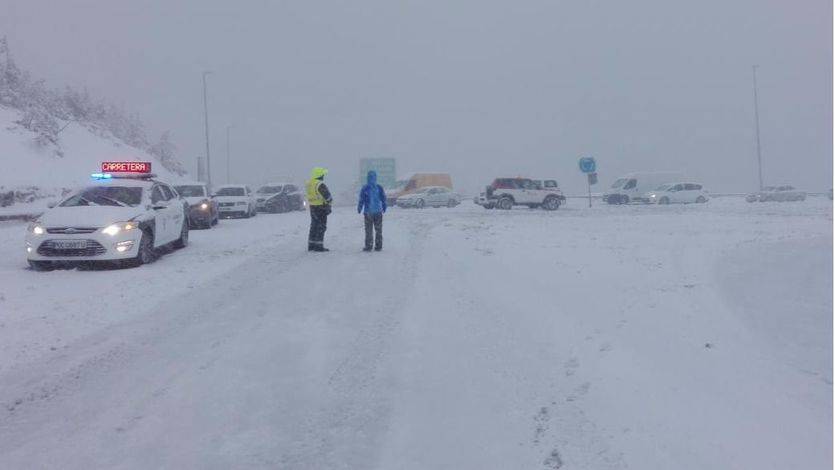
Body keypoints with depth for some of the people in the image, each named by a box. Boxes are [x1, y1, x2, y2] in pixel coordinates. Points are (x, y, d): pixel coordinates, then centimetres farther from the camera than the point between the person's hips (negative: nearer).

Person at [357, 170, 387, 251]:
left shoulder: (365, 189, -8)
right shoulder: (379, 188, -1)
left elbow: (361, 200, -5)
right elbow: (383, 199, 5)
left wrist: (359, 209, 9)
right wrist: (384, 208, 19)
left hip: (368, 212, -2)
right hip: (378, 211, 2)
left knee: (368, 230, 4)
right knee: (378, 230, 9)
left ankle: (368, 247, 4)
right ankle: (378, 246, 10)